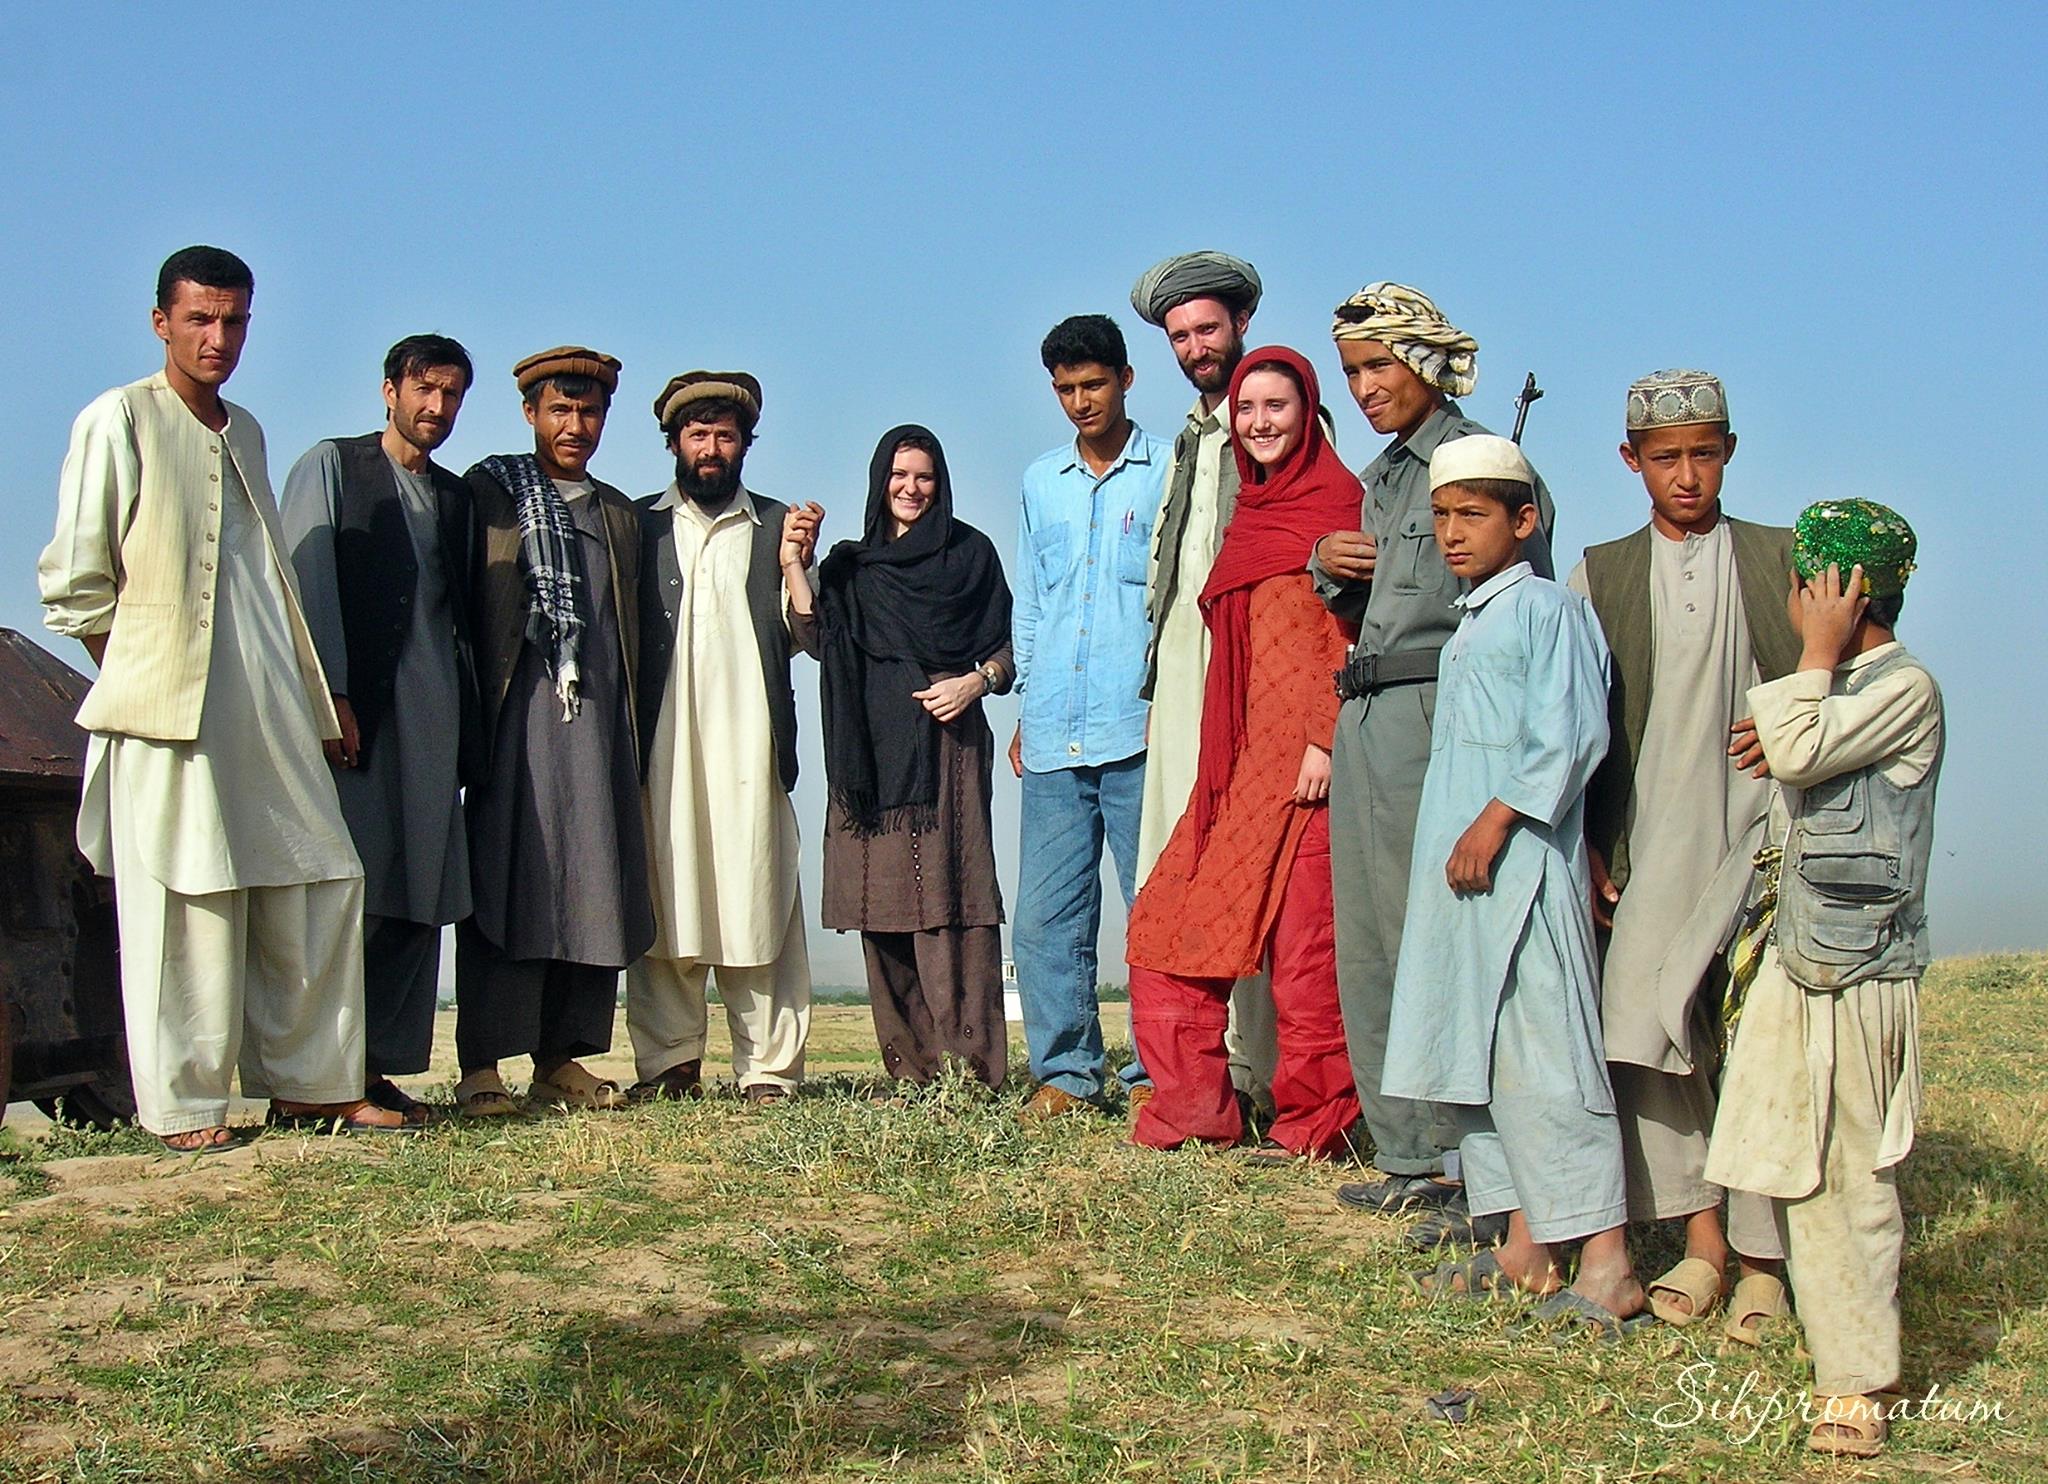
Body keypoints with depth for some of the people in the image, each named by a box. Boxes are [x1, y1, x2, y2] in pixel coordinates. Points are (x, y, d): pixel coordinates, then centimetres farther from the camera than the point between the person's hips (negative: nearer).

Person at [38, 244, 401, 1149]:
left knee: (320, 884, 6)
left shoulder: (244, 431, 19)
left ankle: (307, 1083, 15)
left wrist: (313, 693, 14)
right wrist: (138, 667, -3)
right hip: (169, 703, -7)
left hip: (271, 705, 7)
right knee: (185, 905, -5)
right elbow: (72, 582, -4)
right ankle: (183, 1107, 2)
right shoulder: (119, 421, -1)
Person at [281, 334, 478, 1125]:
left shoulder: (455, 496, 22)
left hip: (432, 718, 5)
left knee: (420, 897, 0)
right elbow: (308, 581, -4)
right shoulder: (331, 465, 6)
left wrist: (468, 714, 10)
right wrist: (328, 695, -14)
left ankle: (380, 1064, 4)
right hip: (355, 707, -5)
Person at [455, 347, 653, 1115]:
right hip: (515, 720, -4)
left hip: (598, 719, 4)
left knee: (593, 890, 1)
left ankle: (562, 1058, 7)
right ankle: (482, 1067, -7)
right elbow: (462, 608, 2)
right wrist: (469, 718, -7)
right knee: (505, 884, -8)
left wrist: (635, 731, 11)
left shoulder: (620, 515, 22)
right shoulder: (488, 494, 9)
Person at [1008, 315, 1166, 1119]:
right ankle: (1064, 1069, 9)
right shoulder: (1040, 482, 19)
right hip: (1053, 736, 4)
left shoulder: (1170, 473, 5)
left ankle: (1156, 1069, 6)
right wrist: (1028, 705, 15)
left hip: (1138, 730, -4)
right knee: (1046, 910, 1)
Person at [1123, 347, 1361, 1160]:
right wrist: (1220, 753, 17)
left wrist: (1325, 739, -18)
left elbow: (1347, 634, -10)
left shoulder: (1335, 501, -3)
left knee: (1302, 939, -6)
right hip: (1238, 755, 8)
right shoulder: (1249, 512, 20)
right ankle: (1194, 1108, 11)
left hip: (1300, 753, -8)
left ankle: (1315, 1119, 3)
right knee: (1173, 923, 5)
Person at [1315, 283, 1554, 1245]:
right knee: (1368, 950, 10)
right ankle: (1412, 1159, 19)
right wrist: (1329, 569, 6)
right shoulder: (1379, 478, 20)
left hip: (1438, 721, -9)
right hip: (1363, 723, 9)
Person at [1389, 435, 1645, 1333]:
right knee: (1471, 1051, 9)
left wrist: (1497, 819, -18)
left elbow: (1571, 736, -15)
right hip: (1455, 865, 9)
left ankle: (1605, 1263, -8)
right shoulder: (1466, 624, 19)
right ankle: (1523, 1248, 15)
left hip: (1519, 864, -9)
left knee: (1542, 1055, -11)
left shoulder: (1546, 608, -7)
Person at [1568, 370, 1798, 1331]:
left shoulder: (1782, 559, 9)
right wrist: (1592, 853, 3)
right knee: (1642, 1032, -7)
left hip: (1767, 839, -1)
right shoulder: (1601, 574, 11)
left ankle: (1762, 1262, 6)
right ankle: (1700, 1242, 3)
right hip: (1655, 848, 1)